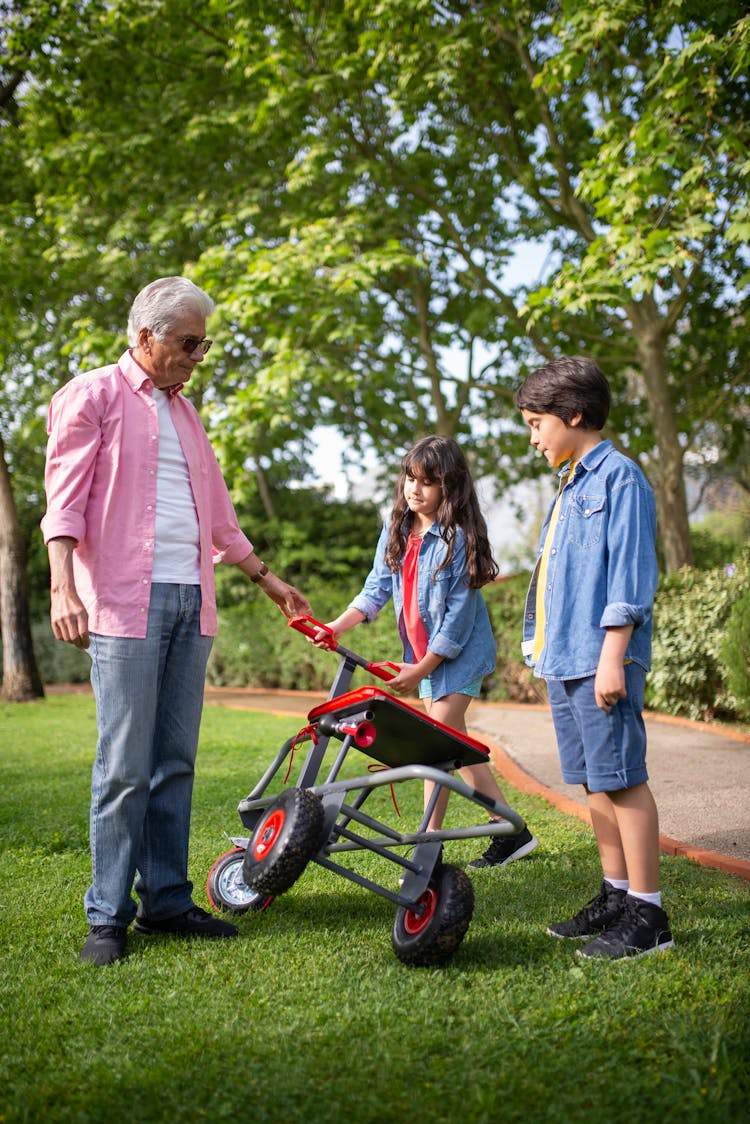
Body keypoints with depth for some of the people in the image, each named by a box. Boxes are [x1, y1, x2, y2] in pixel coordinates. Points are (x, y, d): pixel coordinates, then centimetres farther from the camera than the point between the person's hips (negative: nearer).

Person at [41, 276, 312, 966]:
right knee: (125, 766, -7)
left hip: (191, 602, 6)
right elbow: (65, 498, -6)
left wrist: (268, 580, 32)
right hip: (126, 602, -6)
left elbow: (218, 513, 30)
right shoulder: (92, 396, 4)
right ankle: (108, 916, 3)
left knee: (176, 761, 6)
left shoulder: (184, 413, 24)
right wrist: (62, 586, -19)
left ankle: (166, 901, 13)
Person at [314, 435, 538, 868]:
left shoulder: (458, 537, -18)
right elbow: (377, 589, 3)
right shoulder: (396, 531, 2)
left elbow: (460, 613, -19)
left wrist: (421, 669, -17)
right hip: (423, 654, 8)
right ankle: (511, 830, 22)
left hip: (459, 651, -8)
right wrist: (336, 627, -12)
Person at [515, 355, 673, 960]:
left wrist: (612, 656, -19)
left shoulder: (619, 477, -9)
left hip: (600, 661, -9)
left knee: (622, 779, -6)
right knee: (595, 782, 13)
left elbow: (630, 574, -15)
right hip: (564, 660, 9)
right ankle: (616, 898, 23)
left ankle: (646, 916, 1)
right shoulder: (571, 485, 19)